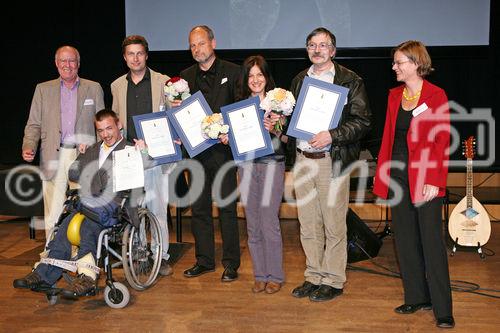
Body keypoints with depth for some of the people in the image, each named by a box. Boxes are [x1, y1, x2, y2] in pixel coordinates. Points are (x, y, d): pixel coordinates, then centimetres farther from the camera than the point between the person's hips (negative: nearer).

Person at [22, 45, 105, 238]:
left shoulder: (94, 88, 12)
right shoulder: (43, 89, 14)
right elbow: (34, 125, 11)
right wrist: (28, 148, -7)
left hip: (84, 156, -1)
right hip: (54, 158, 1)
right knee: (53, 214, -2)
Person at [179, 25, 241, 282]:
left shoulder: (233, 72, 0)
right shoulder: (186, 76, 13)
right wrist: (177, 108, -5)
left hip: (223, 148, -4)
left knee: (227, 208, 0)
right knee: (199, 207, 9)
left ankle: (231, 263, 9)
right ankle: (204, 260, 20)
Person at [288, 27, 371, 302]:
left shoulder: (350, 81, -2)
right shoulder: (299, 80, 15)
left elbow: (363, 121, -7)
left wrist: (332, 136, -18)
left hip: (332, 161, -5)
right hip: (302, 159, 5)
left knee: (334, 225, 1)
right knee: (308, 225, 11)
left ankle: (333, 281, 14)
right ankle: (314, 277, 24)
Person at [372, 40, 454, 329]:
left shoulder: (436, 96, -7)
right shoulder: (394, 96, 11)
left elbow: (441, 142, -11)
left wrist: (433, 181, -17)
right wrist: (382, 173, 8)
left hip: (424, 180, -6)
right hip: (398, 177, 6)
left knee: (432, 242, -3)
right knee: (406, 240, 12)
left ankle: (443, 310, 5)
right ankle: (417, 297, 25)